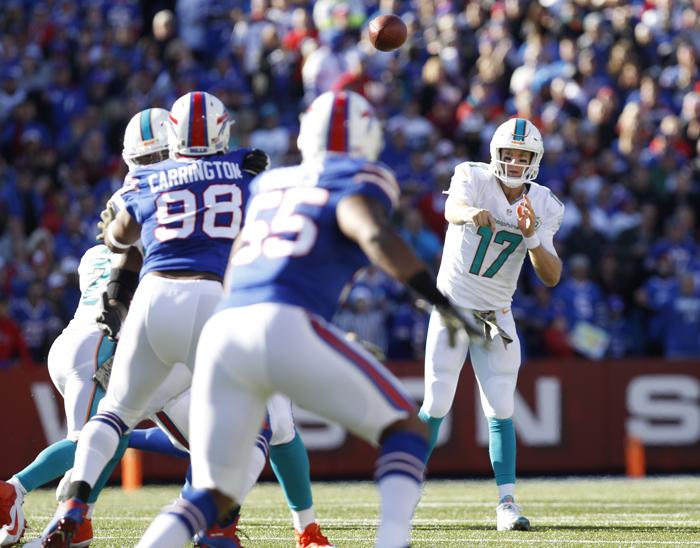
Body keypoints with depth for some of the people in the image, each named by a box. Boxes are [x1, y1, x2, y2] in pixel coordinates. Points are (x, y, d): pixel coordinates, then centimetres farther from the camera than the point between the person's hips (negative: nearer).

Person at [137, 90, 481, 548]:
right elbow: (375, 235, -12)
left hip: (221, 336, 6)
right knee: (405, 430, 11)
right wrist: (441, 301, -12)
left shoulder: (270, 183, 28)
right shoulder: (358, 182, 10)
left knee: (215, 495, 15)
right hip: (285, 329, -6)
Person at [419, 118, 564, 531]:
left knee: (501, 411, -3)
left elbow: (552, 277, -11)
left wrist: (532, 237, -28)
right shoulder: (474, 179, -13)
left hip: (496, 317, 3)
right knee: (436, 406, -2)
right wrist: (470, 213, -62)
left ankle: (507, 503, -3)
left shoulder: (542, 207, -4)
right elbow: (453, 209, -38)